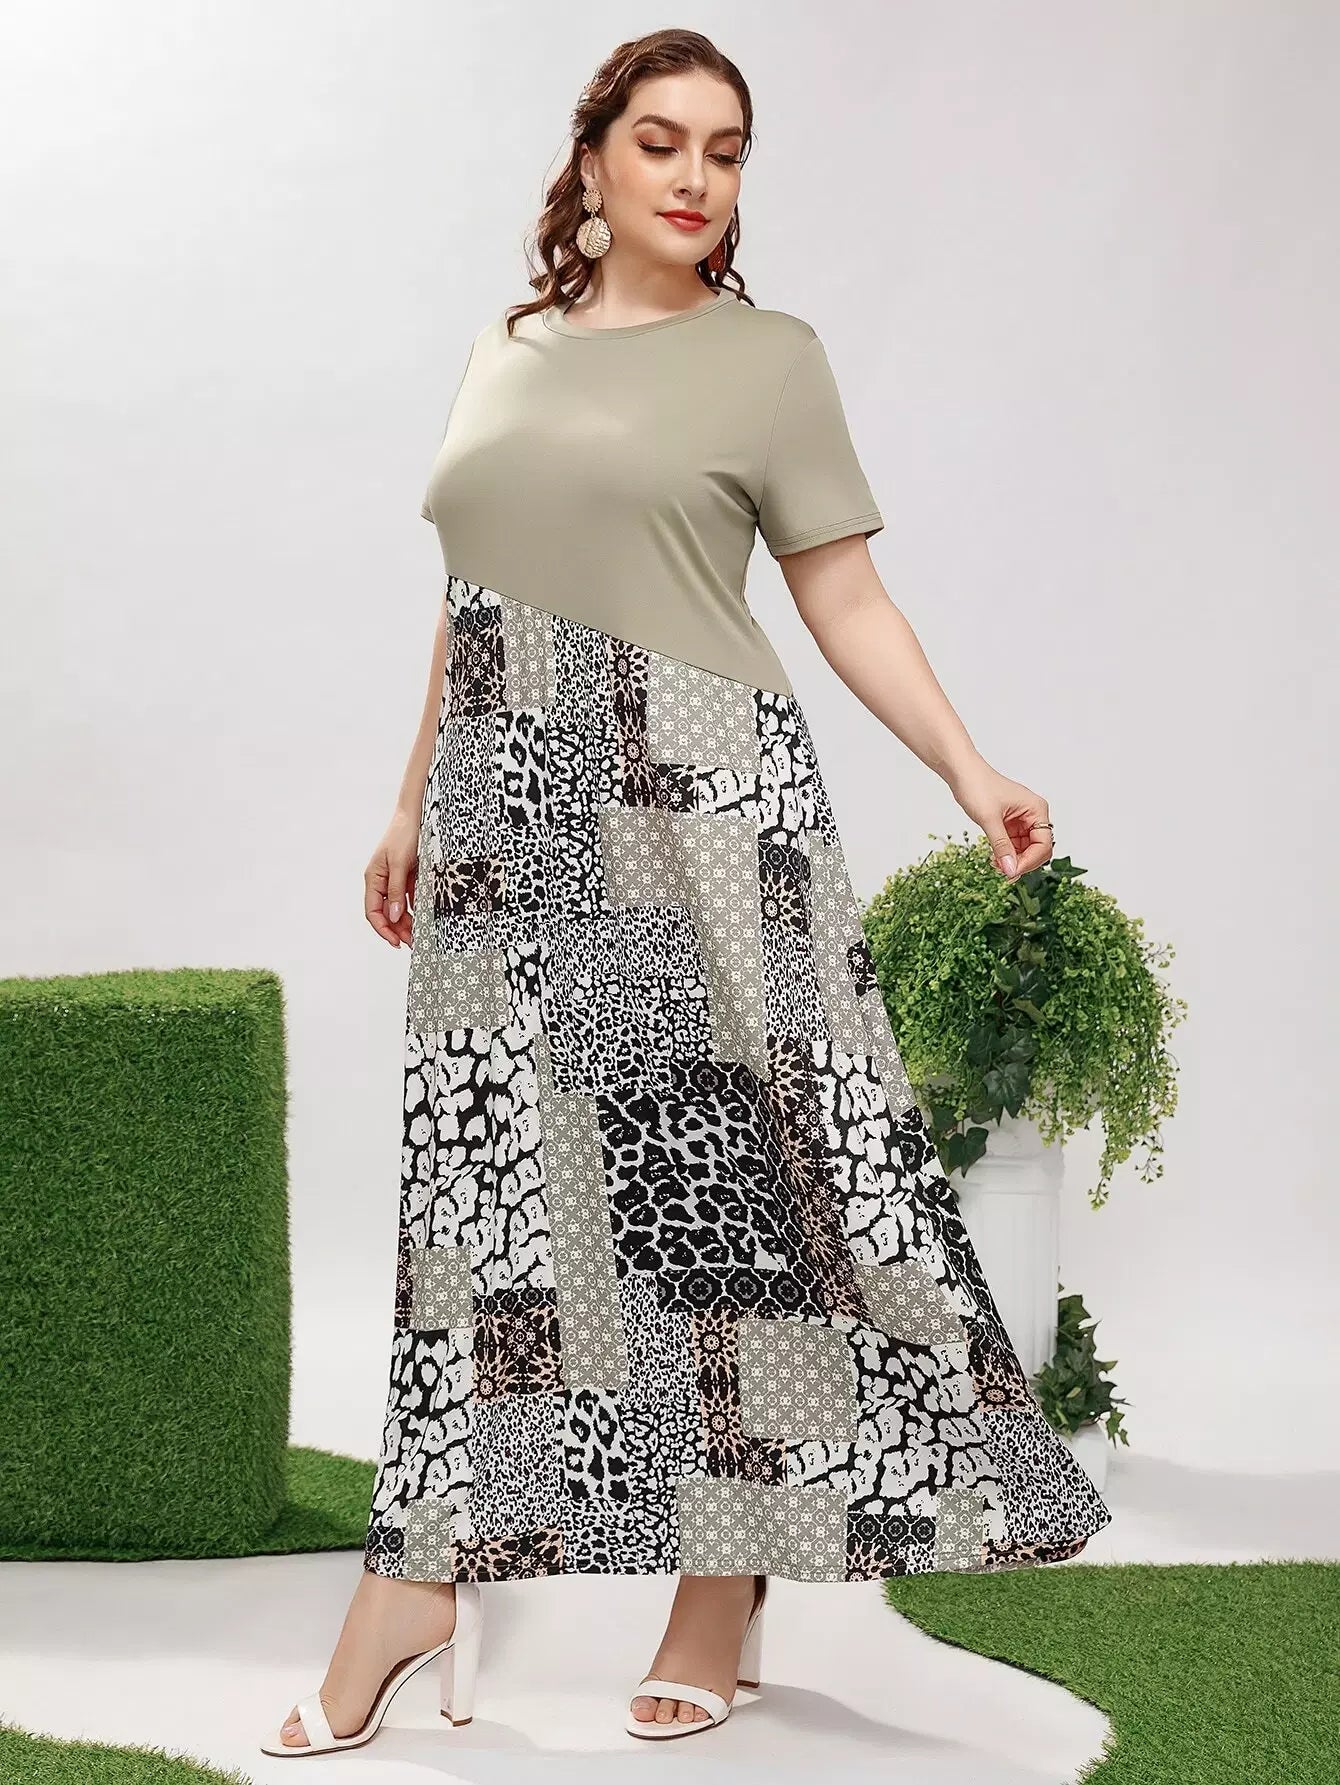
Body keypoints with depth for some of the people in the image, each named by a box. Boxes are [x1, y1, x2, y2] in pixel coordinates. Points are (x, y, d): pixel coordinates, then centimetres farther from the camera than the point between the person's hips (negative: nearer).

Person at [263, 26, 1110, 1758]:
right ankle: (419, 1585, 12)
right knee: (496, 1169, 5)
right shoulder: (503, 350, 16)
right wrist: (414, 808, 20)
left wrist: (969, 771, -11)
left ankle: (723, 1601, 11)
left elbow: (845, 600, 1)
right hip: (512, 828, 4)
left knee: (723, 1167, -2)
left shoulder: (770, 358, 4)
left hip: (695, 805, -4)